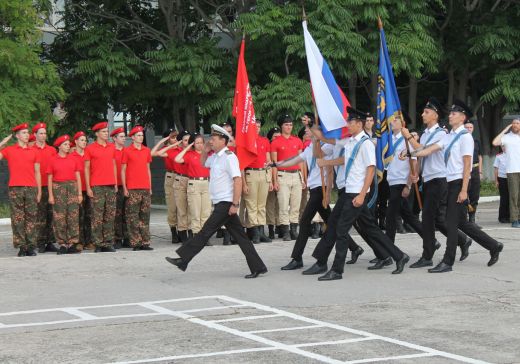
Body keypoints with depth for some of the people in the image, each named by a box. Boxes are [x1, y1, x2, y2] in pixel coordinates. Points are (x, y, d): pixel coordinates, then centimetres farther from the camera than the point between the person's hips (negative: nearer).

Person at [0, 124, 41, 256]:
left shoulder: (33, 152, 12)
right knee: (17, 219, -3)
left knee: (31, 218, 0)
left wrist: (39, 191, 7)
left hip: (31, 189, 2)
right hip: (15, 189, -1)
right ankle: (21, 247, -1)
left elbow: (37, 172, 13)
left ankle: (31, 246, 2)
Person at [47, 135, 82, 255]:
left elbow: (78, 177, 9)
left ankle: (72, 244, 1)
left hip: (72, 187, 2)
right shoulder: (52, 160, 3)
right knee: (59, 217, -2)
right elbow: (50, 179, 3)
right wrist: (50, 195, -4)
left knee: (73, 216, -3)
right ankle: (62, 244, 3)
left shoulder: (74, 159, 8)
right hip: (58, 188, -2)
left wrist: (80, 193, 3)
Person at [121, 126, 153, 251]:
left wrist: (150, 187, 14)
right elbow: (123, 170, 1)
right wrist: (124, 188, -5)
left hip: (145, 189, 5)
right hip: (132, 189, -5)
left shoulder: (147, 151, 14)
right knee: (133, 217, -4)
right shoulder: (127, 151, 1)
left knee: (145, 216, 5)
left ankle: (145, 242, 8)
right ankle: (135, 243, -2)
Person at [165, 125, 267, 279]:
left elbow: (238, 180, -20)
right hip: (220, 204, 9)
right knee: (239, 236, 7)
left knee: (206, 231, -6)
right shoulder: (215, 157, 14)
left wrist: (235, 204, -23)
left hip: (226, 204, -9)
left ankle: (183, 260, -2)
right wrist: (205, 150, 15)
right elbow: (203, 163, 35)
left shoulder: (228, 157, -14)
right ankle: (257, 267, 8)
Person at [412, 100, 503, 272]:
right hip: (451, 182, 9)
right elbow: (430, 149, 8)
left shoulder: (465, 137, -11)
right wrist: (411, 154, -6)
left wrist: (463, 190, -18)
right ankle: (494, 246, 24)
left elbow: (467, 166, -15)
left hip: (459, 182, -8)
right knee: (462, 222, 13)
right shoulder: (449, 136, 13)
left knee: (452, 222, -5)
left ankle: (447, 262, 2)